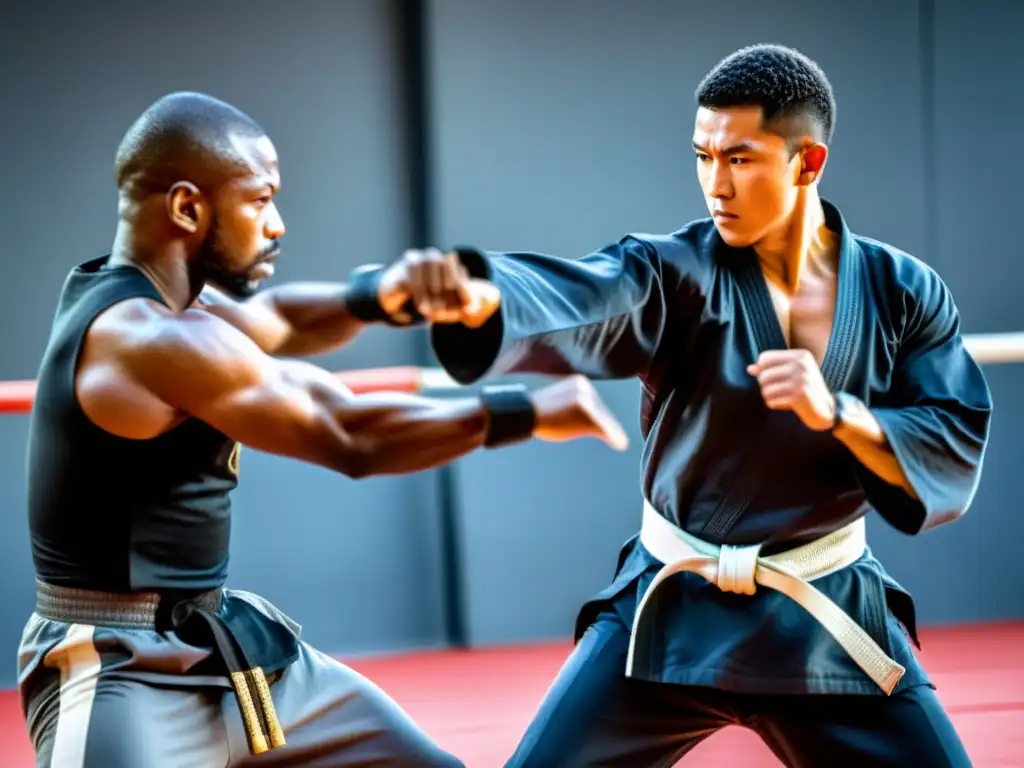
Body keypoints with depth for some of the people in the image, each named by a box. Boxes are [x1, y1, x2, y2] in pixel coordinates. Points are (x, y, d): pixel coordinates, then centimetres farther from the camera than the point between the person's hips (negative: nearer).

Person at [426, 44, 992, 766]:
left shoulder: (903, 293, -3)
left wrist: (836, 412, -26)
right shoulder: (673, 274, -10)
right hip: (671, 615, -1)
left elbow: (954, 462, -8)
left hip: (828, 622, 1)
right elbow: (570, 301, -31)